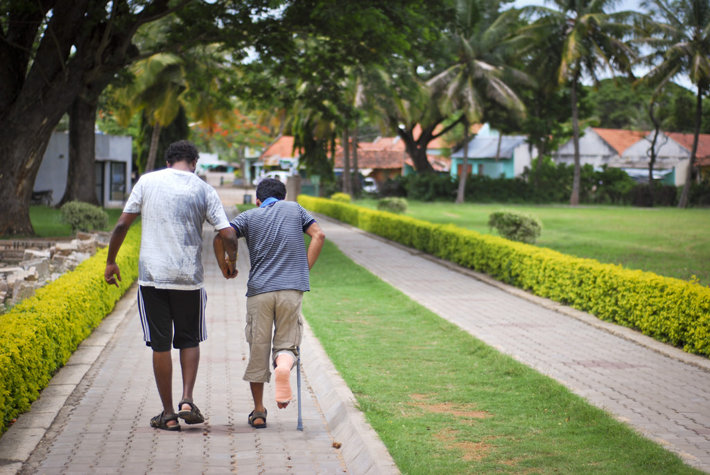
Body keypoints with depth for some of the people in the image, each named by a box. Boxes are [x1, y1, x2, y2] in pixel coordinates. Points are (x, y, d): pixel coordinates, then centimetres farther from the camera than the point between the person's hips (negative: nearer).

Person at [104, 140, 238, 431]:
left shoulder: (148, 181, 4)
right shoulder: (204, 190, 3)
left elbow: (122, 225, 2)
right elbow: (228, 236, -3)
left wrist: (110, 261, 14)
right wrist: (230, 262, 17)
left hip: (152, 276, 0)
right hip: (189, 278, 0)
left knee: (160, 345, 6)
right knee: (189, 341, 16)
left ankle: (168, 414, 11)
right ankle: (187, 401, 2)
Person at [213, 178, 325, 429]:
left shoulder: (249, 216, 10)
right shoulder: (294, 208, 15)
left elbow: (220, 238, -5)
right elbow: (318, 235, 4)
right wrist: (304, 270, 6)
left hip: (259, 290, 0)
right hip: (291, 288, 0)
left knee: (258, 351, 9)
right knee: (287, 344, 10)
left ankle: (258, 411, 13)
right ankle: (284, 364, -27)